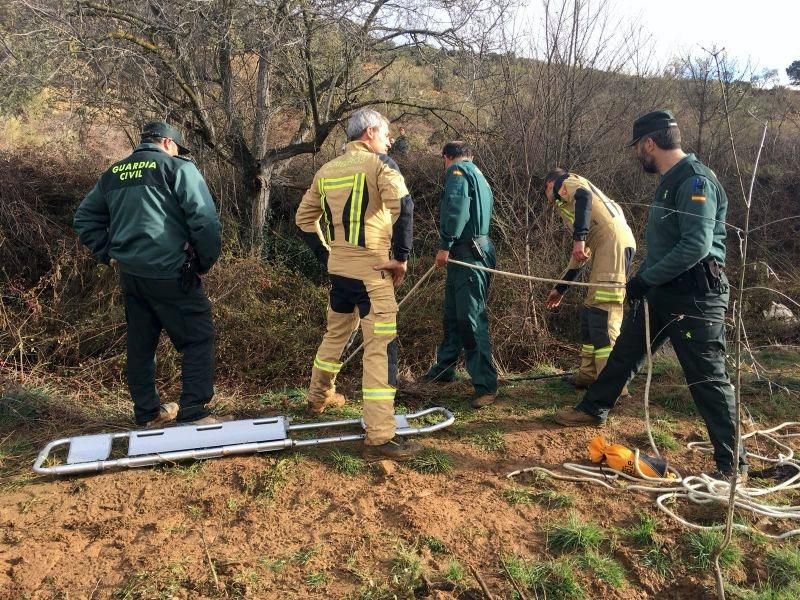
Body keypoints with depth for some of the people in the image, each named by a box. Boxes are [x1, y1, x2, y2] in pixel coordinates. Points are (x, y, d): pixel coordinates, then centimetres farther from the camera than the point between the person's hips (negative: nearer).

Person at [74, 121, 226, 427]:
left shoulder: (113, 174, 15)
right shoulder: (177, 167, -5)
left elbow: (84, 218, 19)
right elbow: (204, 219, -15)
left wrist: (108, 254, 16)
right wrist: (206, 260, -3)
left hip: (130, 274, 7)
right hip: (170, 274, -7)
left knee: (140, 343, 15)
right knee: (198, 339, 2)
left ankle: (147, 411, 26)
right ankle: (193, 412, -1)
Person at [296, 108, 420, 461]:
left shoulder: (326, 170, 12)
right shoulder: (379, 163, -6)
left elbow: (304, 218, 15)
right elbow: (403, 205, -22)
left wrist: (325, 255, 18)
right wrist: (402, 256, -15)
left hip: (338, 269, 7)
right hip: (371, 271, -7)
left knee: (336, 334, 26)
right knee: (380, 348, -6)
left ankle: (319, 397, 44)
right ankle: (380, 437, -7)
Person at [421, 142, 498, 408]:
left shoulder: (458, 171, -6)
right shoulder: (478, 177, 25)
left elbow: (456, 206, -23)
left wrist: (445, 244, -20)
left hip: (470, 255, -10)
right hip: (465, 255, 10)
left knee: (471, 319, -9)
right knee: (452, 315, 18)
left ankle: (486, 385, -6)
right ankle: (443, 369, 31)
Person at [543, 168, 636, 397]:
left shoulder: (566, 182, 13)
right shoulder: (569, 206, 36)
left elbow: (584, 196, -13)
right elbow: (580, 256, 36)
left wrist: (579, 238, -21)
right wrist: (560, 289, 40)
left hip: (613, 242, -9)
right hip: (609, 246, 9)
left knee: (603, 315, -13)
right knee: (590, 312, 13)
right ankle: (588, 375, 19)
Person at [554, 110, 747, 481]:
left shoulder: (695, 181, -18)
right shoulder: (670, 181, 12)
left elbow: (697, 246, -26)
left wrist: (645, 279, -19)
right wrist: (645, 278, 16)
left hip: (695, 296, -10)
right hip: (662, 291, 10)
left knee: (707, 377, -2)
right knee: (625, 352, 19)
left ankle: (732, 464, 11)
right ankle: (593, 409, 38)